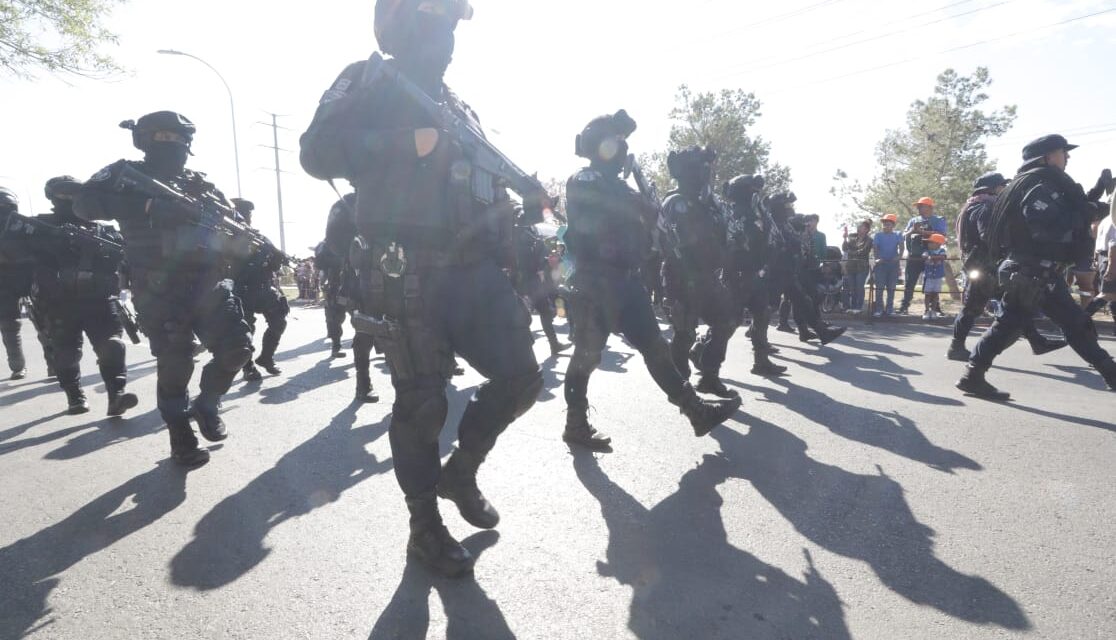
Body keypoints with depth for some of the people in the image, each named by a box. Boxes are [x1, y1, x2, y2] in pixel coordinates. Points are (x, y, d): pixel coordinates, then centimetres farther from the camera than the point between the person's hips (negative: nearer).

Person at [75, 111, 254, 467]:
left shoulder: (199, 184, 15)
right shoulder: (126, 174, 8)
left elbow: (234, 226, 10)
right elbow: (85, 204, -7)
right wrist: (149, 205, -21)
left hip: (208, 283, 3)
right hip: (160, 291, -3)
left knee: (237, 347, -8)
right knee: (175, 365, -3)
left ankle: (207, 405, 19)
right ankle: (181, 439, 15)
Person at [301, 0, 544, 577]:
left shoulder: (458, 107, 23)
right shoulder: (370, 85, 4)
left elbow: (489, 187, 25)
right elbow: (318, 152, -11)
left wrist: (526, 196, 7)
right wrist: (409, 143, -17)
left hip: (474, 269, 6)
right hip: (412, 276, -6)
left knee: (520, 377, -2)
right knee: (422, 404, -1)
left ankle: (460, 471, 23)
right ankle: (426, 527, 19)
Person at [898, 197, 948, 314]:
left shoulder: (939, 220, 3)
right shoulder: (913, 220, 16)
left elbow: (941, 234, -14)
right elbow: (904, 236, 11)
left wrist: (921, 231, -19)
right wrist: (911, 231, -11)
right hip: (913, 257, 4)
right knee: (909, 284, 4)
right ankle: (904, 307, 7)